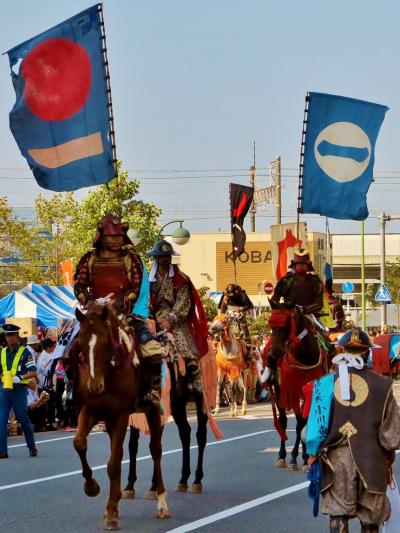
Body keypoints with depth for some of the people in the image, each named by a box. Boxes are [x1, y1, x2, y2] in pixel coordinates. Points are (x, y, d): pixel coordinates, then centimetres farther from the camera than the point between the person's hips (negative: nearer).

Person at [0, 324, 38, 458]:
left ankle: (32, 447, 22)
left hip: (19, 389, -4)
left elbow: (33, 372, -9)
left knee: (23, 419, 4)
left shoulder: (24, 352, -3)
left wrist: (20, 377, -22)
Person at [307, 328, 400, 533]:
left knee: (338, 515, 5)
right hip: (371, 460, 0)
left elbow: (315, 422, 0)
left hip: (336, 459, 0)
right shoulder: (381, 384, -6)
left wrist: (313, 452, 13)